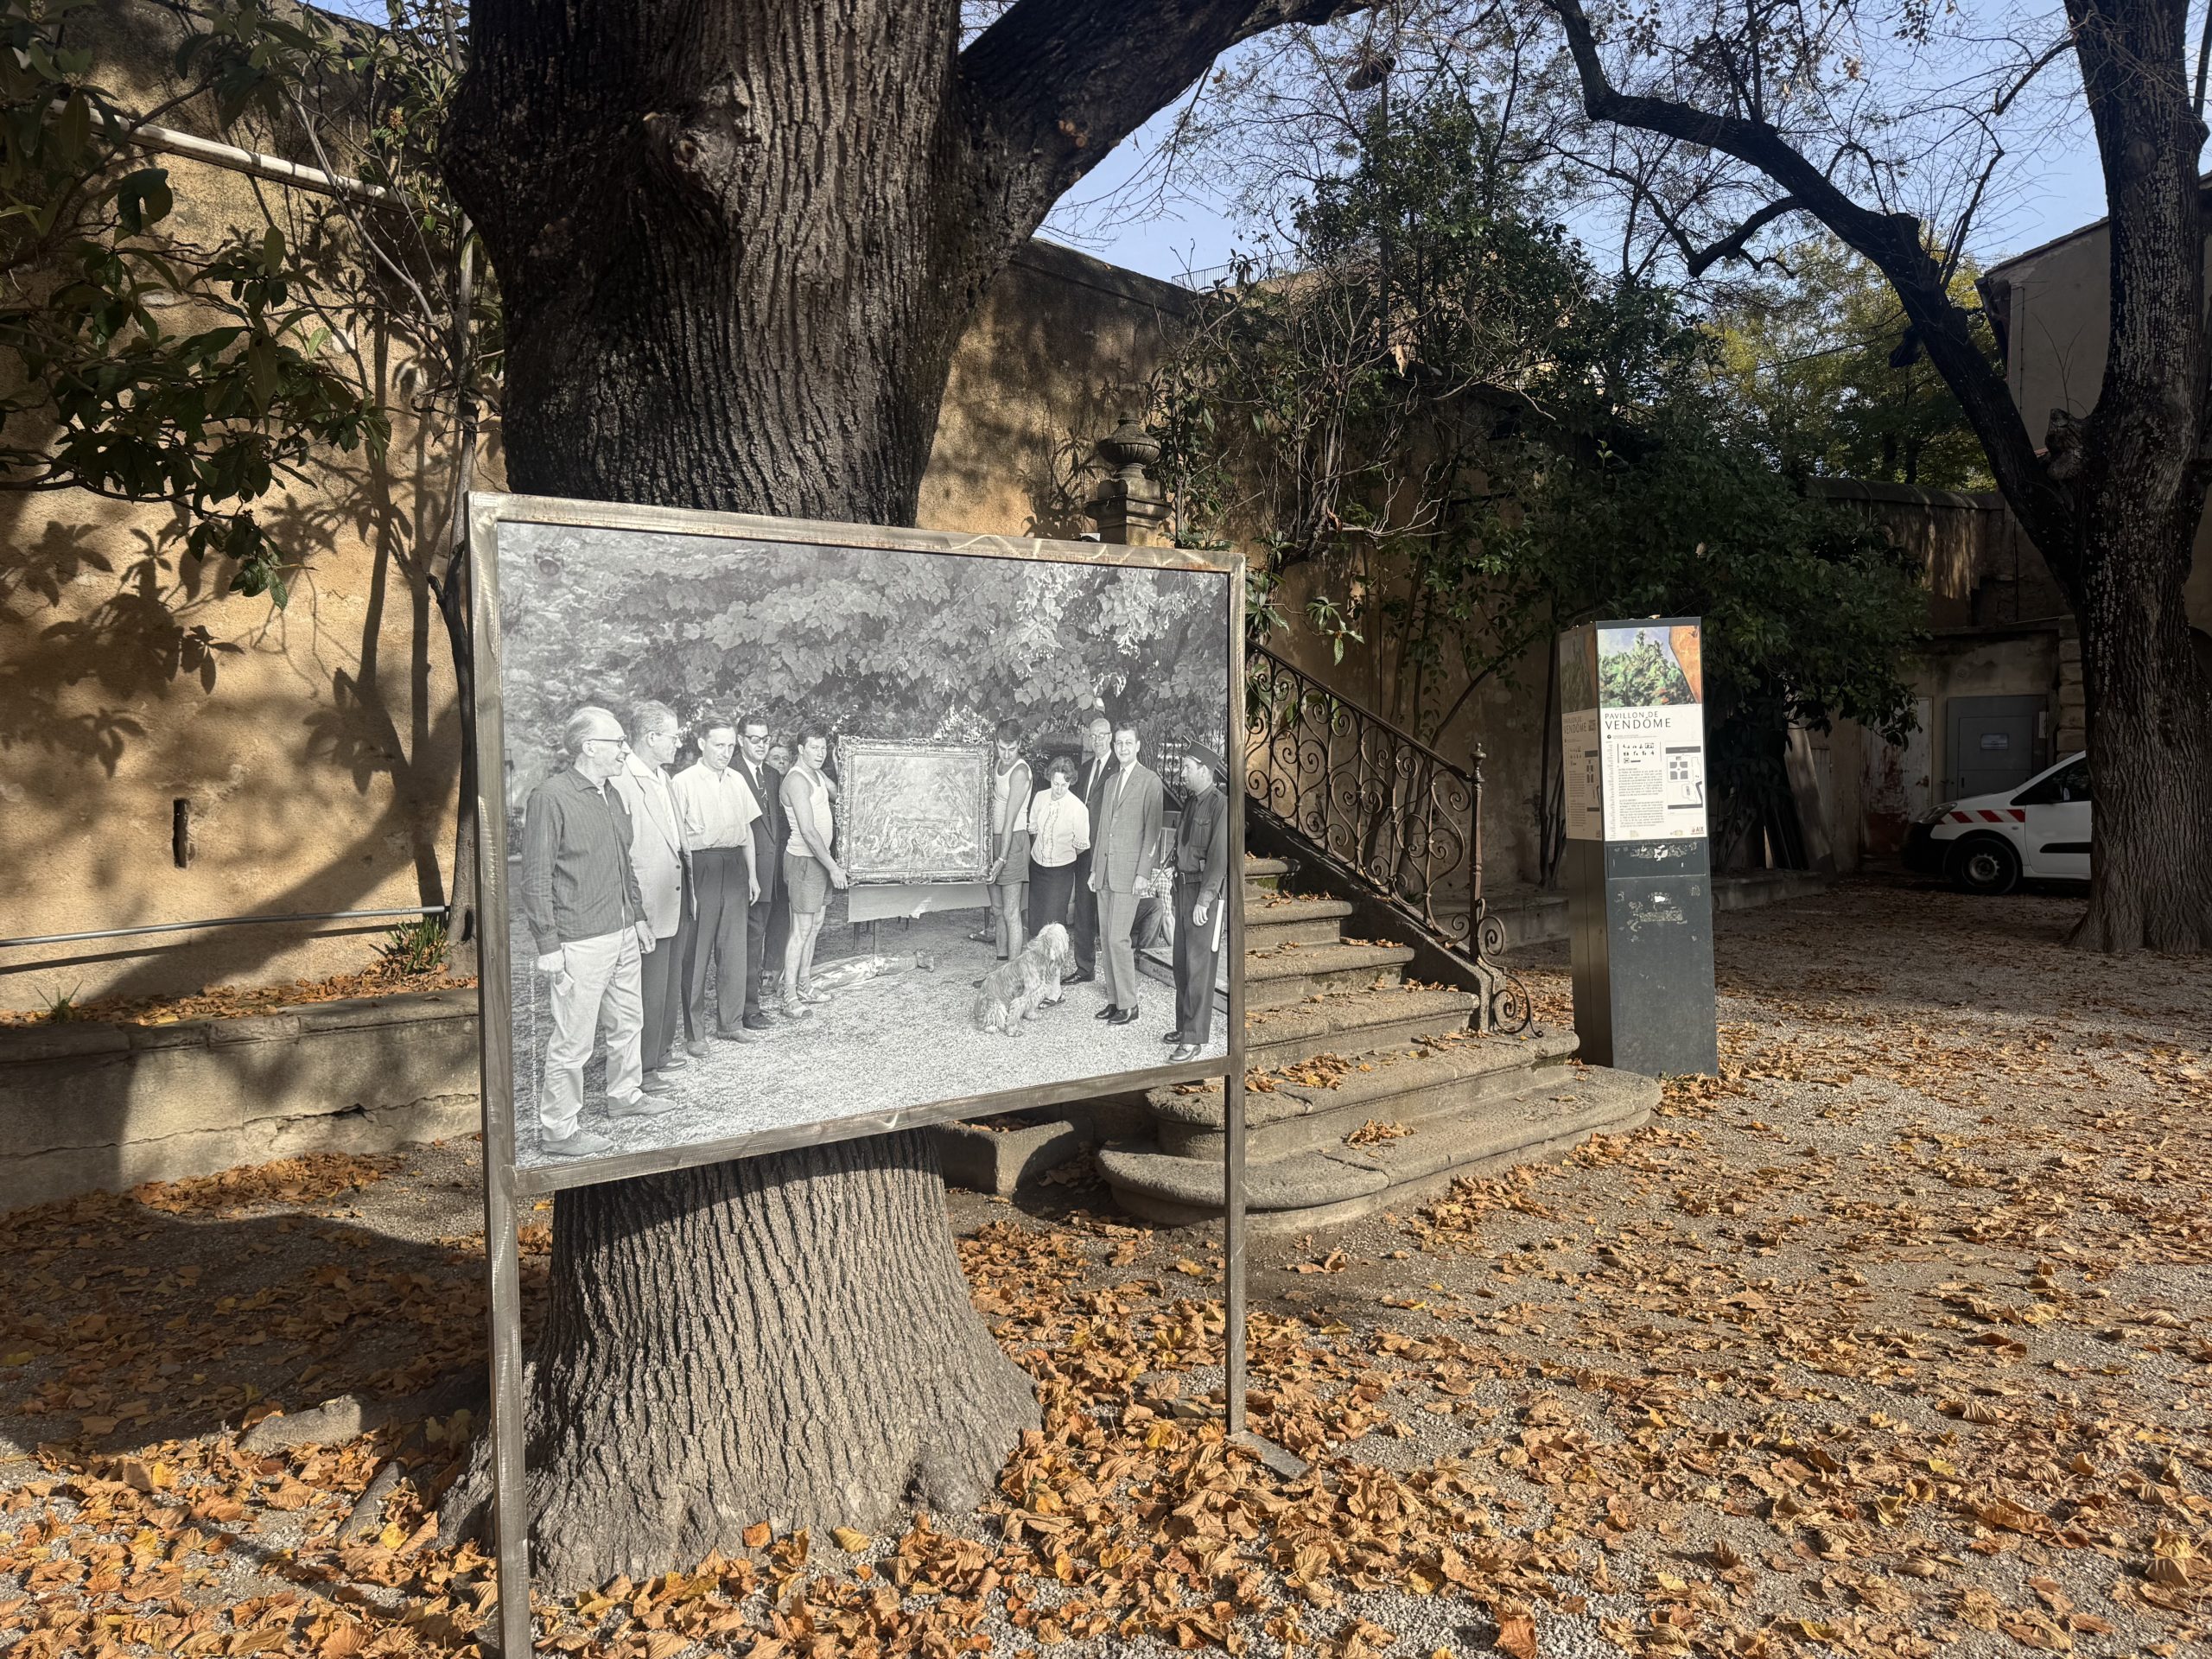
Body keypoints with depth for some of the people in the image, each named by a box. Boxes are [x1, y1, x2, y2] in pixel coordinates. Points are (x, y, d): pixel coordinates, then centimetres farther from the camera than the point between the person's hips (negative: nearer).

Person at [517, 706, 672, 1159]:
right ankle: (557, 1130, 9)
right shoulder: (550, 797, -13)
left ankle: (624, 1095, 40)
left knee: (628, 1021, 20)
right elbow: (537, 878, -14)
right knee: (573, 1040, -2)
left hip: (623, 935, 9)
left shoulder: (611, 796, 13)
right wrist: (548, 944, -16)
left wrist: (638, 916, 20)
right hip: (580, 944, -9)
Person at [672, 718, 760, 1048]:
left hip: (734, 868, 6)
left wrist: (752, 873, 16)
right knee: (697, 952, -1)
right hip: (700, 868, -6)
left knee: (734, 947, 9)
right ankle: (695, 1030, 7)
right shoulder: (684, 782, -6)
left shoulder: (737, 781, 13)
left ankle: (731, 1022, 20)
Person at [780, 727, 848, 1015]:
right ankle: (790, 998, -1)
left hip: (819, 859, 10)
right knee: (801, 930, -6)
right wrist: (833, 867, -22)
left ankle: (804, 988, 24)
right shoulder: (797, 780, -18)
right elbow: (808, 831, -23)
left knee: (815, 925, 15)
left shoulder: (816, 775, 11)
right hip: (804, 860, -10)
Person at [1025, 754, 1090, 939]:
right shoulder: (1040, 797, -5)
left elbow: (1081, 846, -6)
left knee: (1052, 925, -7)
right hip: (1037, 866, 4)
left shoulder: (1077, 808, -17)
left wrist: (1063, 855, 6)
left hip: (1061, 870, -4)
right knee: (1035, 925, 7)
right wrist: (1038, 852, 12)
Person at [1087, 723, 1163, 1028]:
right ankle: (1114, 999, 15)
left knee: (1119, 938, -10)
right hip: (1105, 870, 7)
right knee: (1106, 937, 7)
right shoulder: (1110, 782, 18)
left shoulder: (1150, 781, -5)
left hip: (1129, 870, -7)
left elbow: (1152, 829, -9)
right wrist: (1094, 868, 15)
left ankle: (1128, 1006, -2)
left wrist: (1143, 873, -14)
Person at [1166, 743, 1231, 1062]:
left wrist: (1204, 901, -18)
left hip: (1207, 892, -8)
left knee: (1199, 964, -5)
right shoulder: (1190, 801, 13)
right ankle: (1185, 1025, 25)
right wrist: (1178, 888, 9)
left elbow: (1219, 857, -17)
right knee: (1181, 962, 13)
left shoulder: (1220, 805, -13)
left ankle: (1194, 1038, -1)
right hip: (1184, 888, 8)